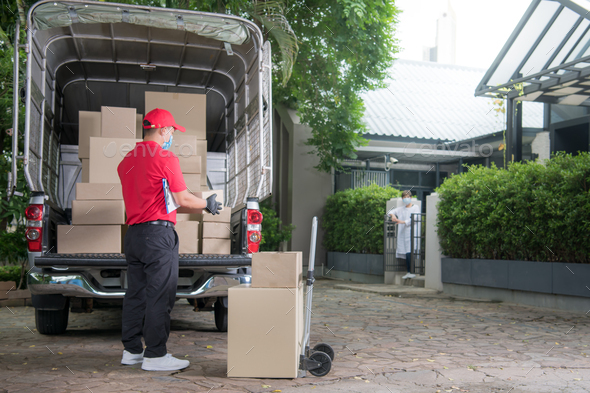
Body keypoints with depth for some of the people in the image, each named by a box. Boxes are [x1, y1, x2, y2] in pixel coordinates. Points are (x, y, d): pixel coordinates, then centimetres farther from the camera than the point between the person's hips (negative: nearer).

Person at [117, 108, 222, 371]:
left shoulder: (127, 161, 15)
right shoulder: (165, 158, -9)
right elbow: (182, 199, -11)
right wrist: (207, 205, 6)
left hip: (133, 233, 8)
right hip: (158, 233, -8)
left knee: (136, 293, 14)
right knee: (159, 296, -3)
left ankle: (131, 349, 21)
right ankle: (155, 355, 1)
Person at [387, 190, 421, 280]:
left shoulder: (415, 207, 5)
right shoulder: (401, 209, 21)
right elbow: (391, 211, 22)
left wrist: (403, 222, -17)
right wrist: (392, 215, -2)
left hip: (411, 233, -5)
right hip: (402, 233, 5)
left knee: (409, 253, -14)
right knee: (406, 254, 3)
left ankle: (412, 272, -9)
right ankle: (408, 272, 8)